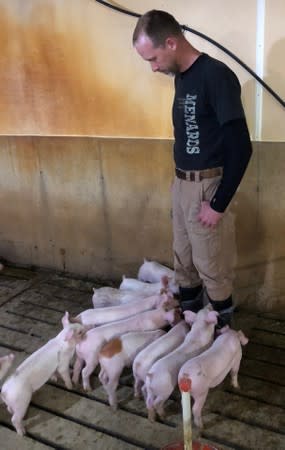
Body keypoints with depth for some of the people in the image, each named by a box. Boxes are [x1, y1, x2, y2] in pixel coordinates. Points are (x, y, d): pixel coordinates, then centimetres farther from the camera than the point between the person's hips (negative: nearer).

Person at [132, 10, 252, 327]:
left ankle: (224, 328, 25)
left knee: (211, 266, 5)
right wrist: (179, 182, 15)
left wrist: (219, 203, -18)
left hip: (206, 187, -8)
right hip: (181, 184, 8)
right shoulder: (181, 77, 8)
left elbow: (240, 148, -20)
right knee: (183, 261, 18)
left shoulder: (216, 76, -18)